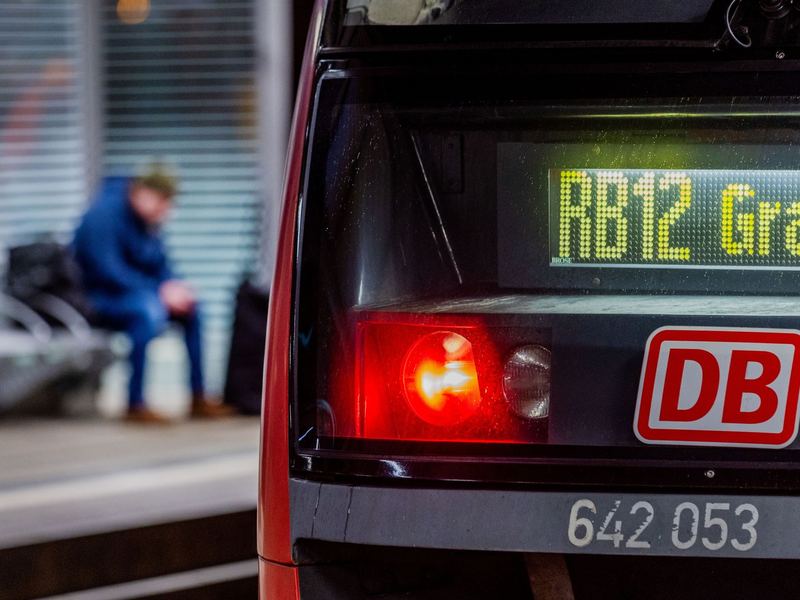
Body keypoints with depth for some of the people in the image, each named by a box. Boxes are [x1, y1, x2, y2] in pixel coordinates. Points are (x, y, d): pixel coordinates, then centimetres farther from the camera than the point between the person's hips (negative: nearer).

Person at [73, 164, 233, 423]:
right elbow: (108, 270, -27)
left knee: (189, 306, 0)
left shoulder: (147, 219, 8)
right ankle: (135, 405, -34)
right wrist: (160, 291, -26)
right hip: (94, 299, -9)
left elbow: (159, 264, 16)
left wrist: (173, 286, -7)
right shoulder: (105, 212, -20)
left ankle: (198, 399, 4)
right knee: (148, 309, -34)